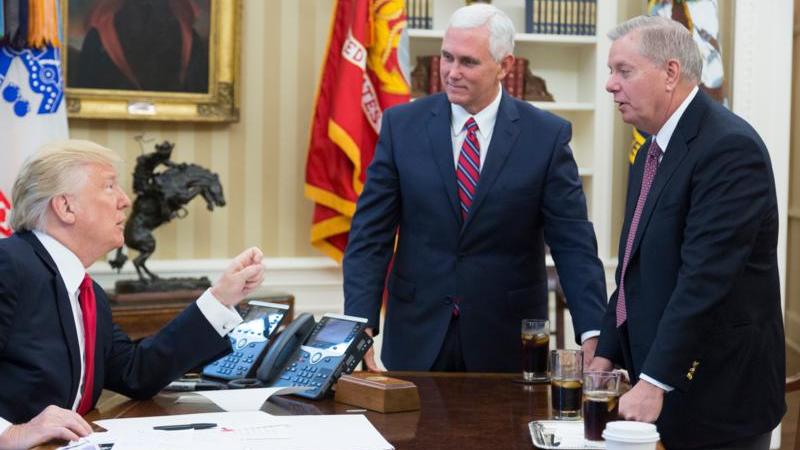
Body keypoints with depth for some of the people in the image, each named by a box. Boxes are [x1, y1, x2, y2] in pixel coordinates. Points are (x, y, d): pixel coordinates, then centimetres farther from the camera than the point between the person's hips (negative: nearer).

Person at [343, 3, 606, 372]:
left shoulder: (547, 135, -4)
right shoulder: (402, 125, -1)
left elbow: (573, 243, -6)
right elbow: (370, 234, -2)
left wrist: (593, 335, -18)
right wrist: (360, 326, -14)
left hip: (506, 343, -1)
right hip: (417, 338, 1)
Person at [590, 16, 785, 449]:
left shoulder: (730, 147, -17)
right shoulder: (653, 151, 14)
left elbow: (705, 278, -24)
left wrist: (654, 382, -25)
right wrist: (607, 354, 6)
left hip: (716, 396, -8)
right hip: (657, 382, 8)